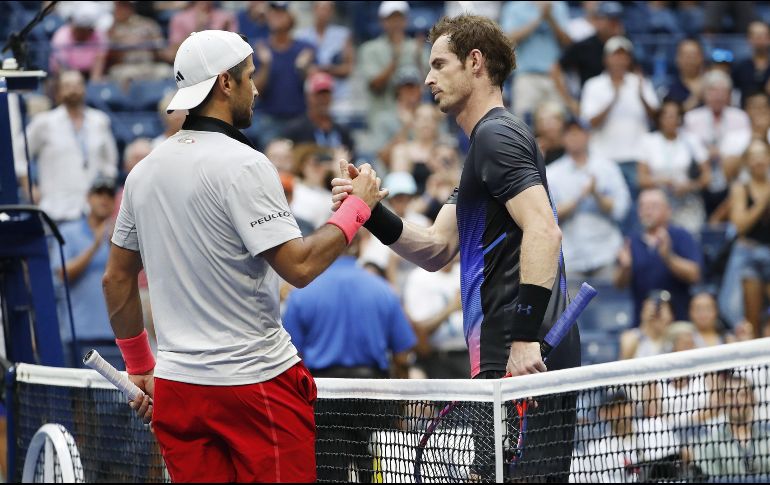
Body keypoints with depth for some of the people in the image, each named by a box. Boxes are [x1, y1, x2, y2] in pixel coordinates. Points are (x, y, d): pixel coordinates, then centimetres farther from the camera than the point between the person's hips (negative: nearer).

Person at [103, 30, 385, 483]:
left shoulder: (145, 171, 9)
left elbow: (117, 280, 15)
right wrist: (357, 206, -5)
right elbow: (299, 266, -18)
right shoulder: (244, 165, -13)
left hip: (175, 385, 7)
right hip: (255, 378, -7)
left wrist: (141, 370, 24)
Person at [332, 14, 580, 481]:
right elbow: (436, 249, 22)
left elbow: (544, 232, -22)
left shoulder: (496, 134, -8)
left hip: (523, 358, -10)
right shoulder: (490, 138, 25)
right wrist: (372, 212, 7)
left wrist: (525, 334, -28)